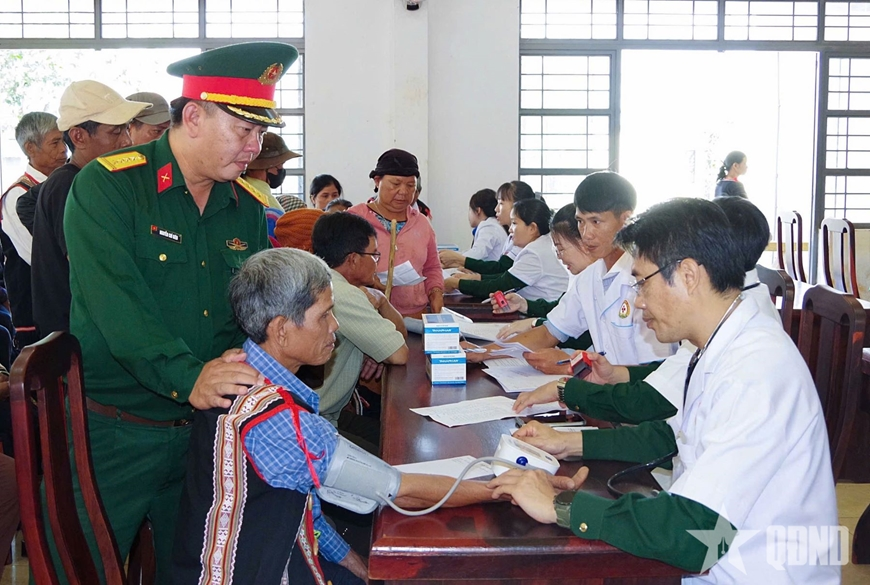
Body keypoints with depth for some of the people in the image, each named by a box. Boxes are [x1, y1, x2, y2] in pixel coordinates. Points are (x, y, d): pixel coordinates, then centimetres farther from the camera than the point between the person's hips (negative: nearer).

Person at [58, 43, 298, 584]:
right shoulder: (107, 188, -12)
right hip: (114, 433, -5)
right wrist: (189, 377, -34)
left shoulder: (248, 208, 6)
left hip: (206, 433, 5)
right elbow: (116, 302, -24)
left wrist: (249, 357, -12)